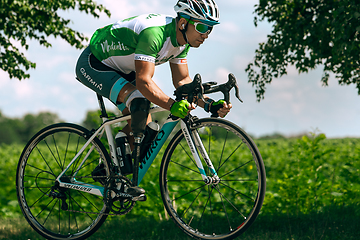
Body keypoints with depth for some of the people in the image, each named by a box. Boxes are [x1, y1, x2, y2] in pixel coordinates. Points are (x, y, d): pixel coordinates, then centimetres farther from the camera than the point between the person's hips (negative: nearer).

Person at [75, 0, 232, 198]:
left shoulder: (182, 40, -6)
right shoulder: (154, 33, -34)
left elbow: (182, 81, -3)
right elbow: (143, 81, -39)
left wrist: (209, 105, -18)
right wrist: (172, 105, -53)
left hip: (120, 70, 10)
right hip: (93, 64, -9)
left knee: (144, 122, 0)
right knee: (140, 99, -29)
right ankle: (132, 181, -25)